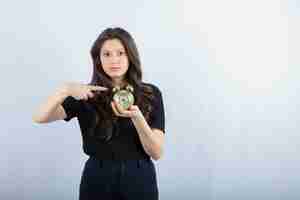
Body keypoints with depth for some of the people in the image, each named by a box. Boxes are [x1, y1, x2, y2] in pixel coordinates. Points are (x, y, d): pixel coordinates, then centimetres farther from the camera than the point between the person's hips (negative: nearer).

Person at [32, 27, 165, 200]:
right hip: (97, 181, 0)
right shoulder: (87, 95, -3)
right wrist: (65, 89, -31)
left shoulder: (151, 94, -4)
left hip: (139, 181, 0)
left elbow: (157, 152, -10)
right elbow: (39, 117, -15)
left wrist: (137, 117, -26)